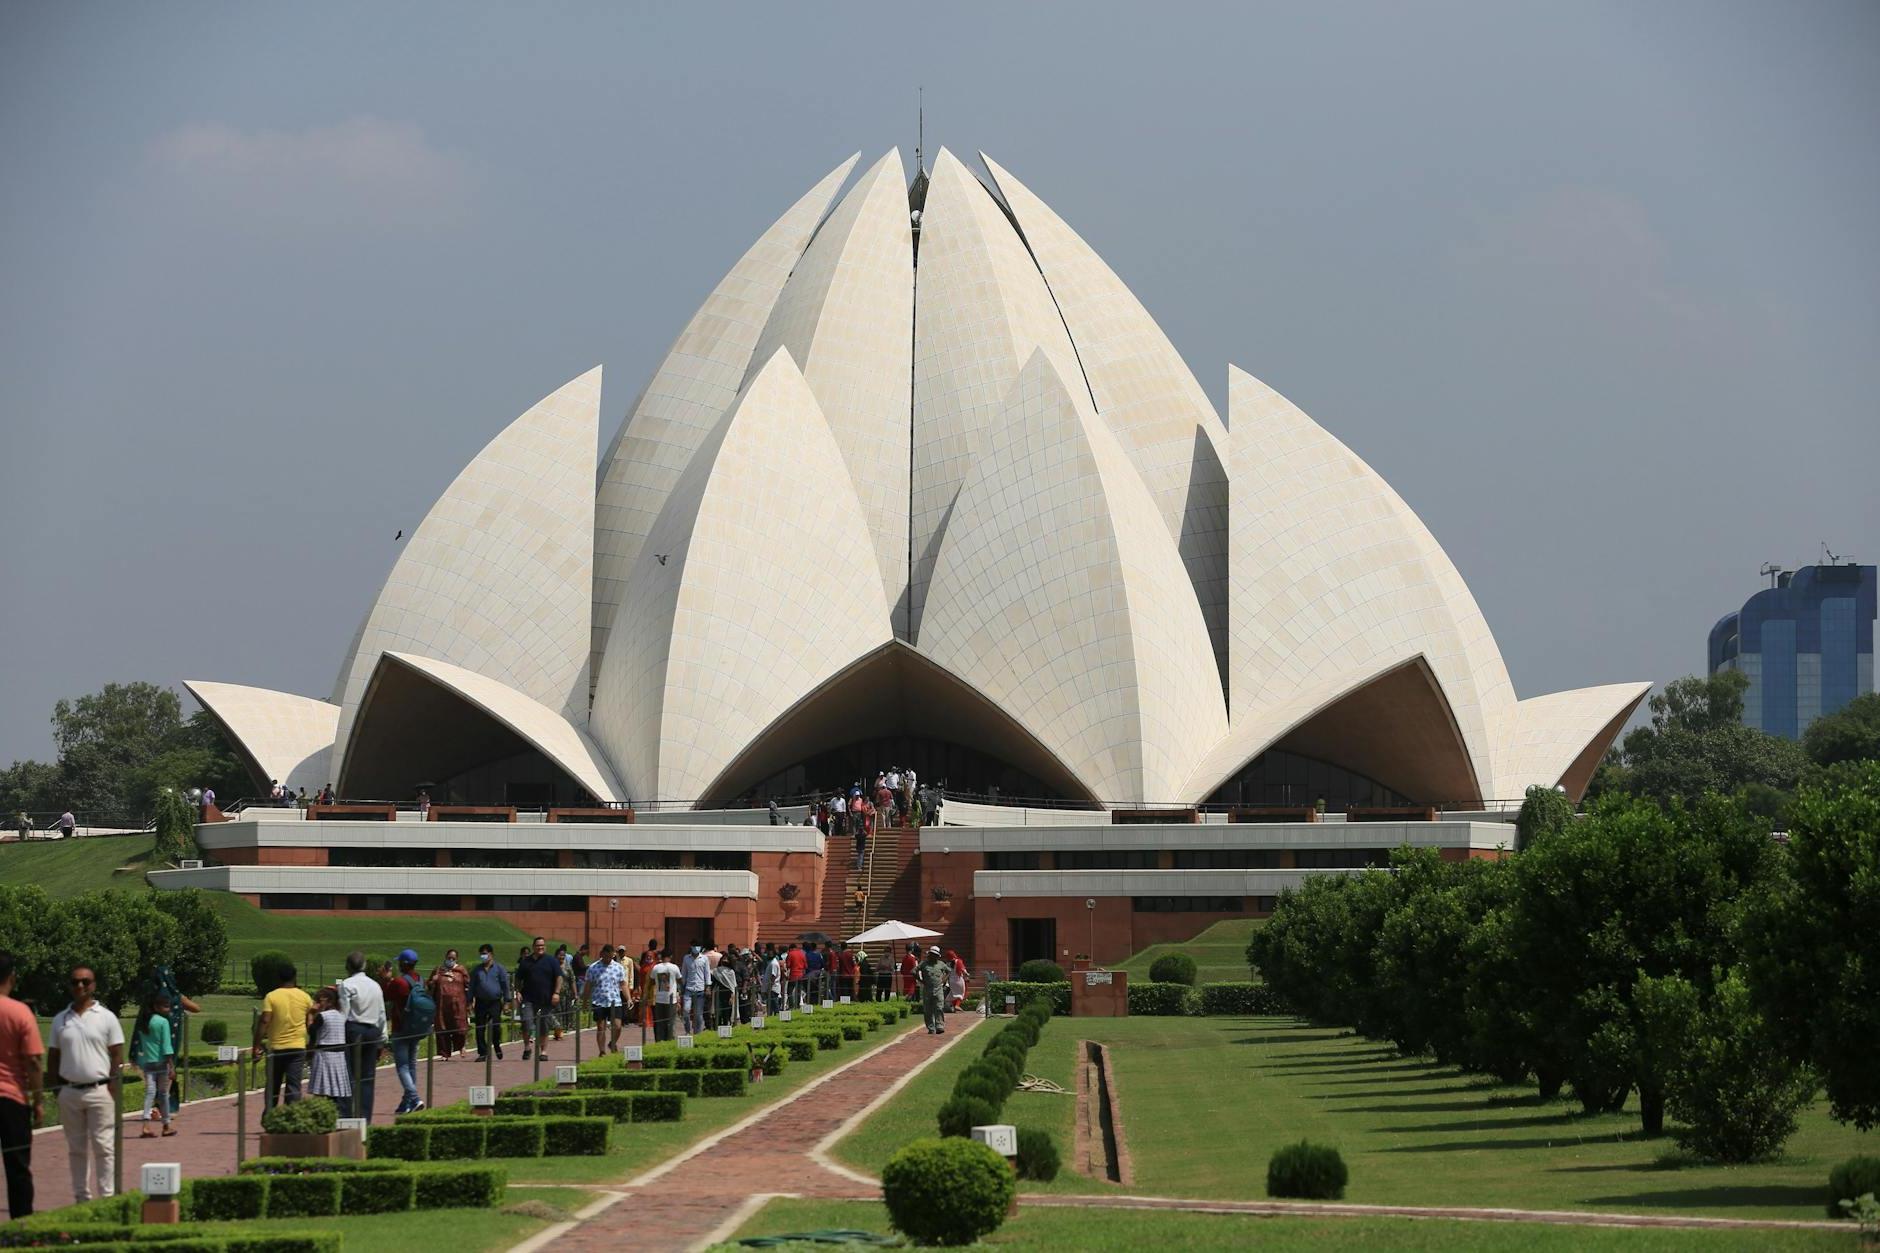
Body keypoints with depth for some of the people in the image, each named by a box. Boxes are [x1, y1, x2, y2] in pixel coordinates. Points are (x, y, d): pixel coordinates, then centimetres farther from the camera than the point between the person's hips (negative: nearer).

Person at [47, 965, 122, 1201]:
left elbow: (117, 1055, -1)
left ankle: (108, 1197, -4)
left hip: (99, 1091, -4)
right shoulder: (61, 1020, 10)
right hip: (69, 1091, 4)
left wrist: (114, 1090, -9)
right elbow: (53, 1057, 13)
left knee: (103, 1146, -5)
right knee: (76, 1148, 9)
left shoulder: (106, 1018, 0)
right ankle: (81, 1197, 15)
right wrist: (56, 1087, 3)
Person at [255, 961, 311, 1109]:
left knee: (273, 1086, 13)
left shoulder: (271, 997, -7)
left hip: (275, 1048, -1)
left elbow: (264, 1022, -13)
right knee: (293, 1086, -2)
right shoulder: (304, 997, 1)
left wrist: (257, 1045, -11)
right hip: (297, 1047, 1)